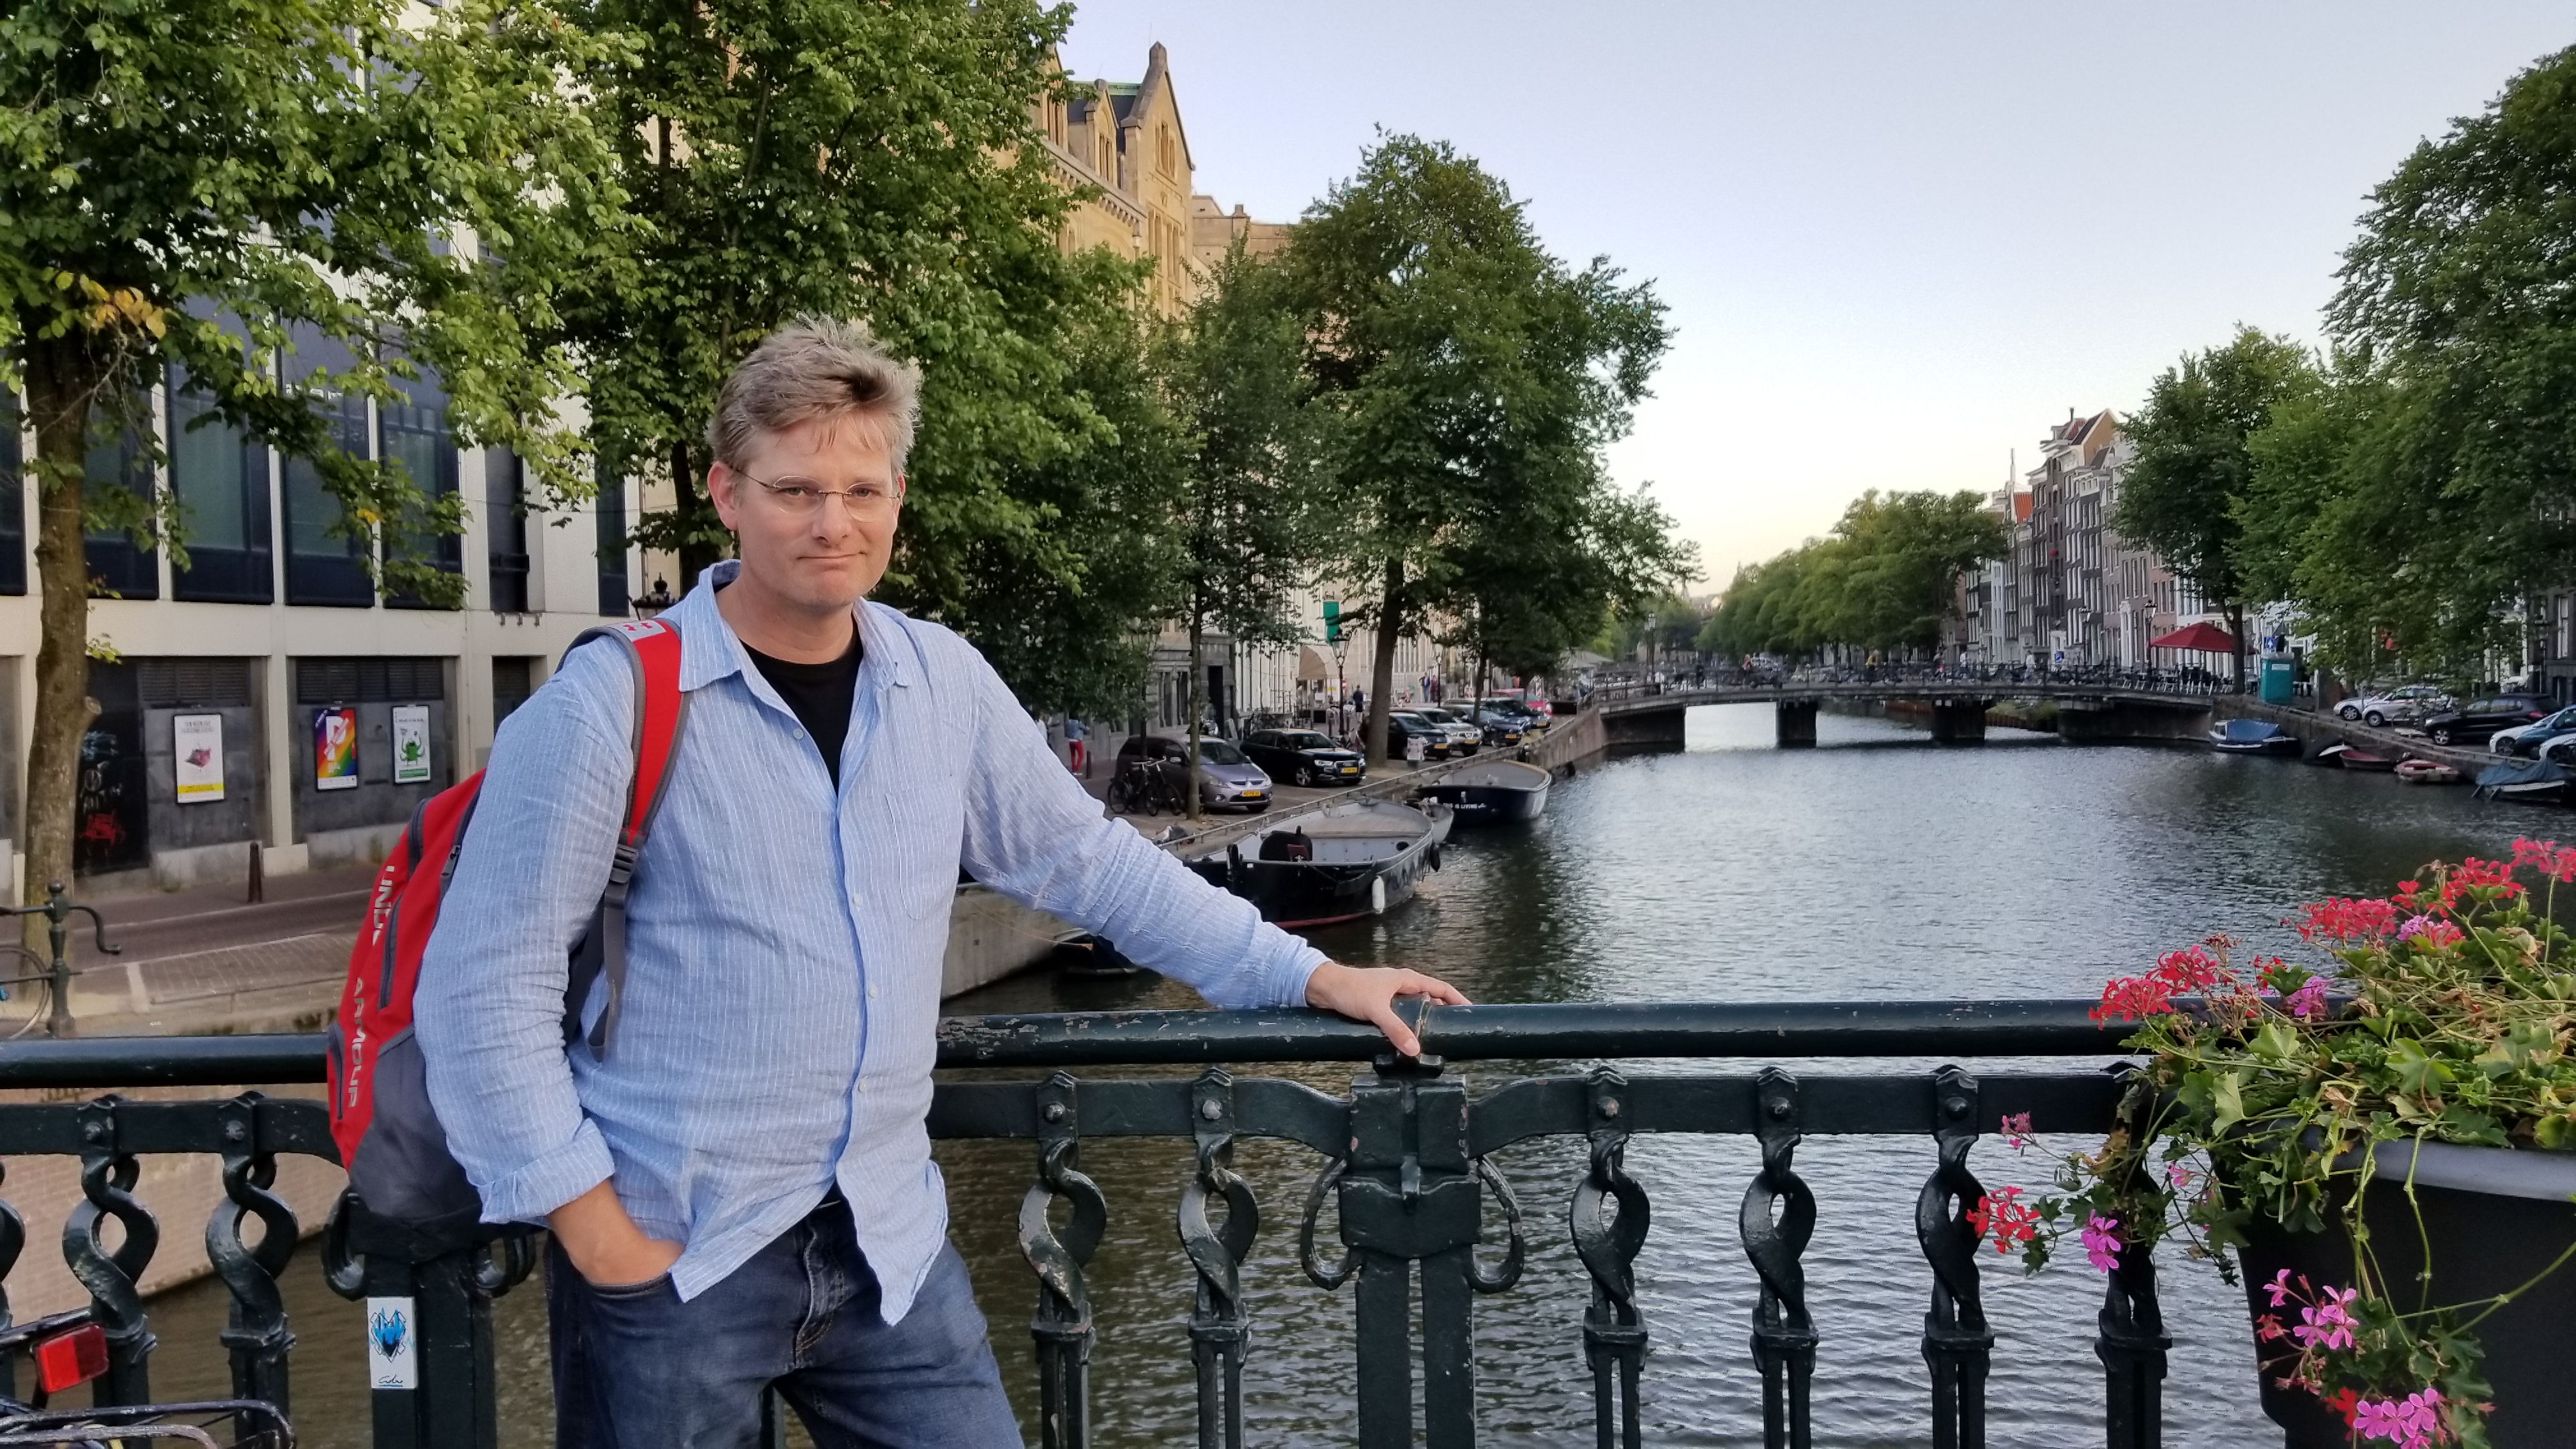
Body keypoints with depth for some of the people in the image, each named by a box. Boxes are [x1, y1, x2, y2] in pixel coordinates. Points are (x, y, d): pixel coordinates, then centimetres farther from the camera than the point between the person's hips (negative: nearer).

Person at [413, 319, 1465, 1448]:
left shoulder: (945, 683, 2)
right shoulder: (612, 702, -13)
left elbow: (1088, 860, 9)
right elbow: (489, 979, -10)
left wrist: (1311, 978, 8)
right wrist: (587, 1219, -13)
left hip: (889, 1239, 4)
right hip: (668, 1255, -4)